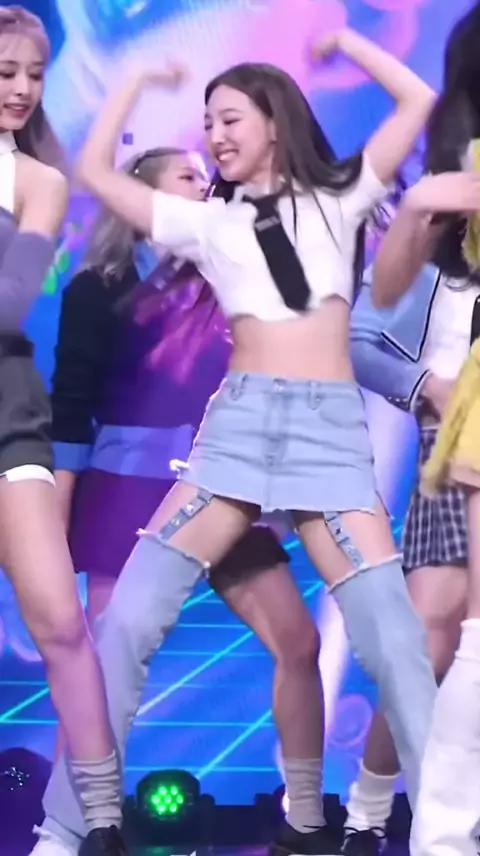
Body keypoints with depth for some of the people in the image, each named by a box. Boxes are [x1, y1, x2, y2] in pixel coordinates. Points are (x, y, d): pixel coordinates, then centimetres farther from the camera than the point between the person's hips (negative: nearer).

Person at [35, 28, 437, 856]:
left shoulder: (334, 199, 14)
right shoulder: (207, 220, 16)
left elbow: (420, 101, 11)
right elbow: (95, 172, 15)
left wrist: (343, 41, 16)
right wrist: (138, 81, 21)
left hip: (331, 425, -1)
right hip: (237, 422, 1)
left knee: (393, 637, -11)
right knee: (129, 617, -7)